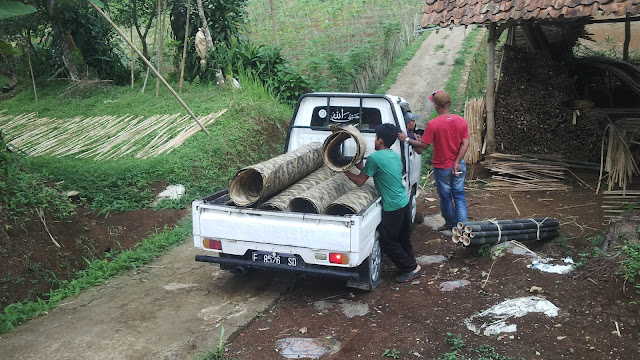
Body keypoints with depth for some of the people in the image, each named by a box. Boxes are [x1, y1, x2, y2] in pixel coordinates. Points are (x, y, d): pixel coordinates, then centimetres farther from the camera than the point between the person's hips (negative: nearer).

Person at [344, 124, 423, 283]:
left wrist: (346, 171, 5)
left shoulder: (374, 158, -16)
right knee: (403, 238, 20)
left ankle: (411, 267, 10)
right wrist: (362, 168, 19)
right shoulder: (395, 156, 10)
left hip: (393, 207, -9)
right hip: (405, 202, 9)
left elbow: (360, 181, -9)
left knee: (387, 241, 4)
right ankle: (410, 266, 30)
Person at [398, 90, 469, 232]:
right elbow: (465, 143, -7)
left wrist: (406, 139, -3)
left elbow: (424, 145, -13)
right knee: (459, 196, 13)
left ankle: (451, 223, 33)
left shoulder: (433, 124, -20)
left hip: (442, 168, -4)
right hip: (459, 166, 4)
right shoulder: (461, 121, -5)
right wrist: (457, 163, -7)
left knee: (445, 197, 15)